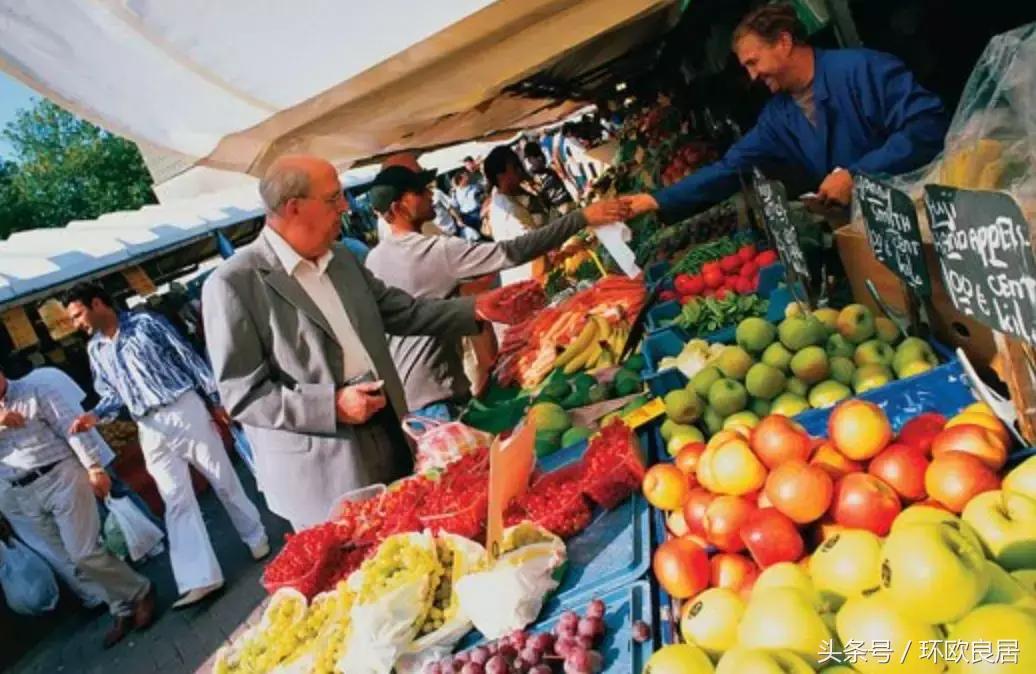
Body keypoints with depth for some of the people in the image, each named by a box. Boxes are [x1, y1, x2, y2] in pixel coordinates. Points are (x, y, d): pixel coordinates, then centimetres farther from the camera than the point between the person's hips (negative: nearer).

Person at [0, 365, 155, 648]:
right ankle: (123, 609, 19)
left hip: (60, 477, -5)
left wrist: (94, 466, -15)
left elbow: (70, 426, -7)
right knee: (74, 560, 7)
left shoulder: (35, 390, -1)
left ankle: (139, 593, 9)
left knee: (84, 553, -11)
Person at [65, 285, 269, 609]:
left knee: (224, 481, 6)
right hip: (151, 431, 4)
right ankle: (199, 579, 1)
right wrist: (95, 415, -8)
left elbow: (190, 359, -2)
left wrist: (216, 399, -4)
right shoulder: (95, 350, 10)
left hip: (185, 411, -4)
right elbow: (112, 393, 13)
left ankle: (259, 540, 25)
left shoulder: (146, 323, -4)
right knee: (176, 501, 0)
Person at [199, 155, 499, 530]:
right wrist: (331, 405, -23)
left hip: (389, 443, 7)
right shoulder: (234, 284, -14)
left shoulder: (341, 260, 9)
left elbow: (404, 312, 15)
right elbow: (241, 394, -15)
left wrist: (475, 309, 5)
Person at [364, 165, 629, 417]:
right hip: (435, 393, -8)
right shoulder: (437, 251, -20)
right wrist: (582, 218, -26)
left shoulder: (373, 260, 4)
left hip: (397, 391, 8)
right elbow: (512, 252, -27)